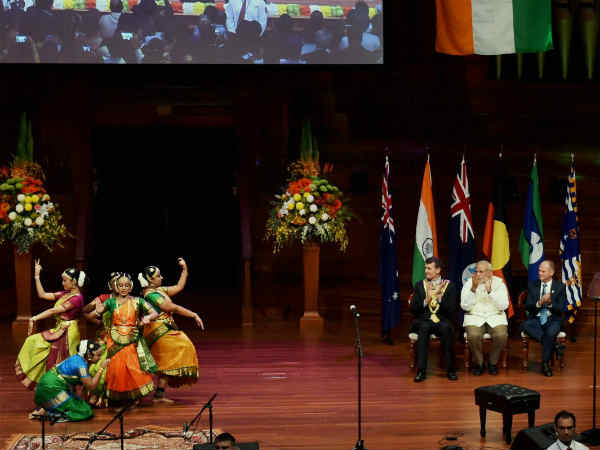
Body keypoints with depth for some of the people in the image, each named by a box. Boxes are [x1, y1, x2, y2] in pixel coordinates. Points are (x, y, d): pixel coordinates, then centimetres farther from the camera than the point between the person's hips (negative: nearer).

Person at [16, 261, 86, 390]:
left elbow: (54, 310, -22)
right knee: (33, 342, 12)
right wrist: (37, 276, 3)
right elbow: (42, 295, 7)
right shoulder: (65, 294, 6)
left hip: (68, 333, -9)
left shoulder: (77, 298, -20)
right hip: (59, 330, 9)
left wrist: (34, 318, -21)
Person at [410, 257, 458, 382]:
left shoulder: (449, 285, 7)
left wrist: (440, 297, -14)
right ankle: (421, 370, -35)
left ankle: (451, 369, -26)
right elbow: (413, 310, 4)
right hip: (423, 321, 1)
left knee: (446, 328, -35)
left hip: (442, 321, -1)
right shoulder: (420, 285, 12)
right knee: (424, 327, -35)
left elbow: (452, 311, -2)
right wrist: (426, 300, -12)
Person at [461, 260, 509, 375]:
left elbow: (503, 306, -10)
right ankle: (478, 363, -6)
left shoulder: (499, 283, 1)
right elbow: (465, 306, -7)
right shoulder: (469, 283, 2)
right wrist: (473, 288, -18)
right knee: (473, 335, -32)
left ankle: (493, 362, -4)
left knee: (502, 335, -30)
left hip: (495, 317, 0)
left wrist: (490, 291, -20)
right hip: (474, 317, 0)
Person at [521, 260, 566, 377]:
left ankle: (545, 364, -18)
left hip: (553, 320, -2)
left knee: (551, 332, -36)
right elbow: (527, 307, 2)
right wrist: (539, 303, -18)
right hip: (536, 319, 2)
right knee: (524, 326, -32)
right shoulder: (532, 285, 9)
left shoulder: (560, 287, 4)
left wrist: (550, 303, -22)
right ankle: (554, 345, -25)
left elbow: (560, 309, -2)